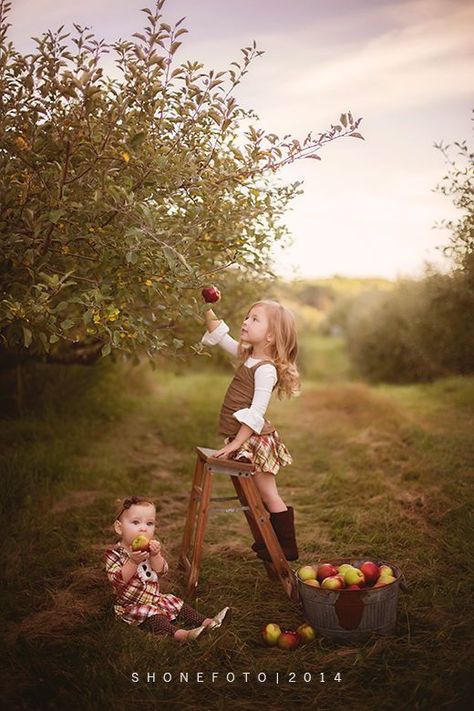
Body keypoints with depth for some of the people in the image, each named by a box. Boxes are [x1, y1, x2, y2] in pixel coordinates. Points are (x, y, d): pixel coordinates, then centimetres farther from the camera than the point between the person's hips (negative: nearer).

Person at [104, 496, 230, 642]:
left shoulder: (151, 547, 3)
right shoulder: (114, 553, -14)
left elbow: (162, 571, -6)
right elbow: (117, 581, -26)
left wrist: (155, 556, -25)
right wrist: (133, 561, -38)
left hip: (154, 598, 7)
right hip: (132, 605, -7)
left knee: (177, 603, -2)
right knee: (150, 614, -29)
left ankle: (206, 622, -3)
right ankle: (178, 634, -45)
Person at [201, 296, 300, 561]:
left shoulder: (266, 369, -20)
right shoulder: (249, 356, 7)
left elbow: (256, 413, -25)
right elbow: (220, 336, 17)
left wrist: (236, 443, -25)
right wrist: (209, 313, 4)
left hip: (255, 440, -9)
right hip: (248, 441, 9)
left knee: (269, 495, 3)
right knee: (263, 495, 20)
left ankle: (287, 548, 16)